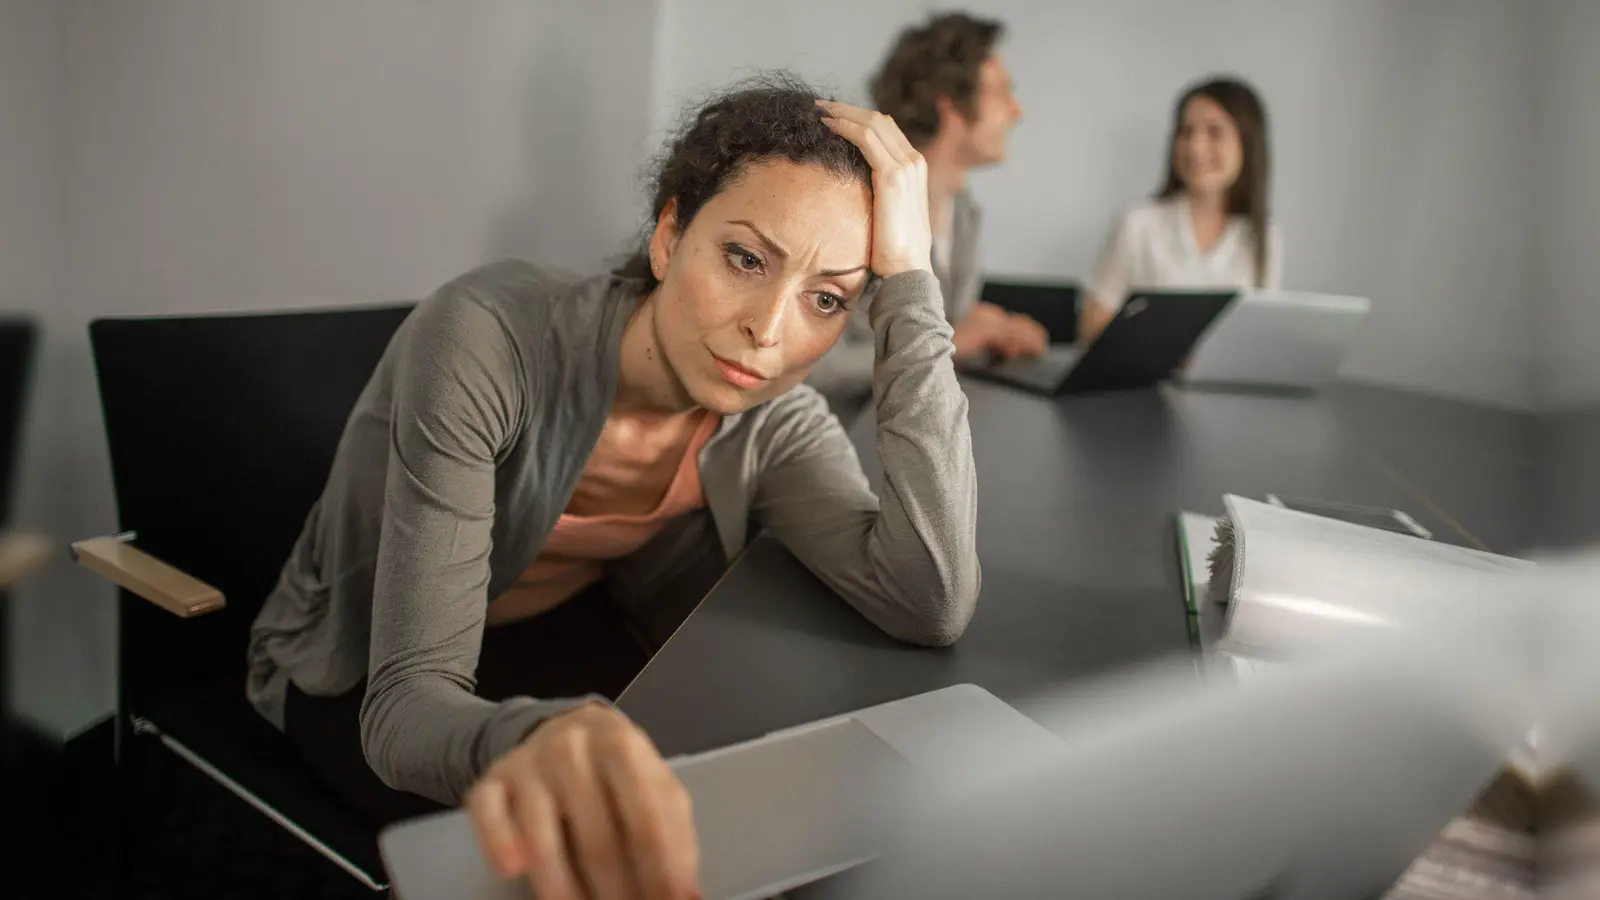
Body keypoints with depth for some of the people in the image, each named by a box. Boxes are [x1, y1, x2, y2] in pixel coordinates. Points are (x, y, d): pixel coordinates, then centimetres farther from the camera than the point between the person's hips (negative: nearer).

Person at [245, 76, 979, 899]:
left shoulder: (772, 421, -18)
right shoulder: (491, 341, -33)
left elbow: (934, 605, -33)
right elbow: (408, 700, -38)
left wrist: (910, 278, -35)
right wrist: (531, 740, -64)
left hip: (563, 643, 5)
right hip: (360, 675, -4)